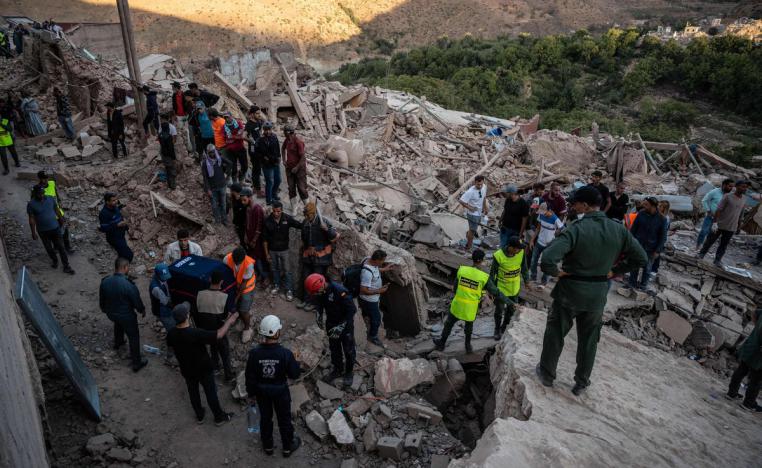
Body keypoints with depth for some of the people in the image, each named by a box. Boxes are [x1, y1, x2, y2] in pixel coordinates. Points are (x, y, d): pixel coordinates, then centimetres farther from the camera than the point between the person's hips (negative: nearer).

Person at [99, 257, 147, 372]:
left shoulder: (105, 282, -17)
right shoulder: (129, 285, -34)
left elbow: (101, 299, 2)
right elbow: (137, 301, -19)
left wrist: (104, 309, 22)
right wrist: (142, 310, 2)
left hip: (111, 313, 6)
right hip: (127, 316, -6)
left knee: (118, 324, 39)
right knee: (134, 337, 14)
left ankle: (118, 342, 64)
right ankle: (137, 363, 25)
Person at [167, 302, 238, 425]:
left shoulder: (171, 334, -19)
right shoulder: (196, 333, -36)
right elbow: (219, 335, -28)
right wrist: (229, 321, -14)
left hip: (187, 370, 5)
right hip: (204, 369, -4)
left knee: (193, 392, 26)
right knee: (211, 393, 15)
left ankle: (199, 416, 45)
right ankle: (219, 417, 33)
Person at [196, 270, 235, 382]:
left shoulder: (200, 294, -14)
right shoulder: (224, 296, -23)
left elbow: (196, 311, -3)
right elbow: (225, 316, -14)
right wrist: (229, 314, 9)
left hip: (204, 328, 4)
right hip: (218, 329, -4)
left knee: (213, 347, 30)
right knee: (225, 352, 15)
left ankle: (214, 367, 47)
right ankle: (229, 375, 25)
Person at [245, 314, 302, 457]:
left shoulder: (254, 353, -23)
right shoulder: (285, 353, -29)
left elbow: (250, 377, -11)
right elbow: (294, 374, -16)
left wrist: (252, 394, 5)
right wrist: (295, 361, 1)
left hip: (262, 391, 2)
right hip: (281, 391, -2)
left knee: (265, 418, 25)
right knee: (284, 418, 21)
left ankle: (267, 446, 45)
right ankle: (288, 447, 40)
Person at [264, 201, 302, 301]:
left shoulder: (287, 218, -17)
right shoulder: (267, 221, -15)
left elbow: (301, 226, -11)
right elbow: (265, 238, -6)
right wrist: (266, 253, -3)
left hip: (284, 249, -1)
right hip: (272, 250, 1)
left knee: (286, 270, 7)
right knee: (274, 269, 20)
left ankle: (289, 290, 21)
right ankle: (276, 285, 42)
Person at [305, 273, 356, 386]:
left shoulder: (340, 291, -36)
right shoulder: (320, 292, -16)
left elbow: (352, 310, -28)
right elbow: (319, 303, 8)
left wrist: (341, 326, -29)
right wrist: (319, 316, -8)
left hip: (345, 324, -6)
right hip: (331, 324, 6)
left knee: (348, 349, 11)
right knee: (334, 348, 21)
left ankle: (349, 372, 32)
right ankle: (337, 369, 42)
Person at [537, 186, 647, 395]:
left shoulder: (576, 229, -23)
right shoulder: (619, 230, -6)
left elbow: (547, 259, -35)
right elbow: (641, 259, 4)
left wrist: (557, 272, -15)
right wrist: (613, 271, 6)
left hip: (570, 291, -4)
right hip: (598, 294, 4)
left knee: (555, 334, 16)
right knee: (588, 340, 20)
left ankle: (547, 374, 32)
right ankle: (581, 383, 33)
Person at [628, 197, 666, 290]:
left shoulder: (661, 219, -11)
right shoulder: (641, 214, -8)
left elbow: (663, 236, -5)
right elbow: (633, 228, 2)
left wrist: (658, 250, -8)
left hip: (651, 249, -1)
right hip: (637, 245, 1)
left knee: (647, 268, 11)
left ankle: (643, 285, 27)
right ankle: (632, 283, 25)